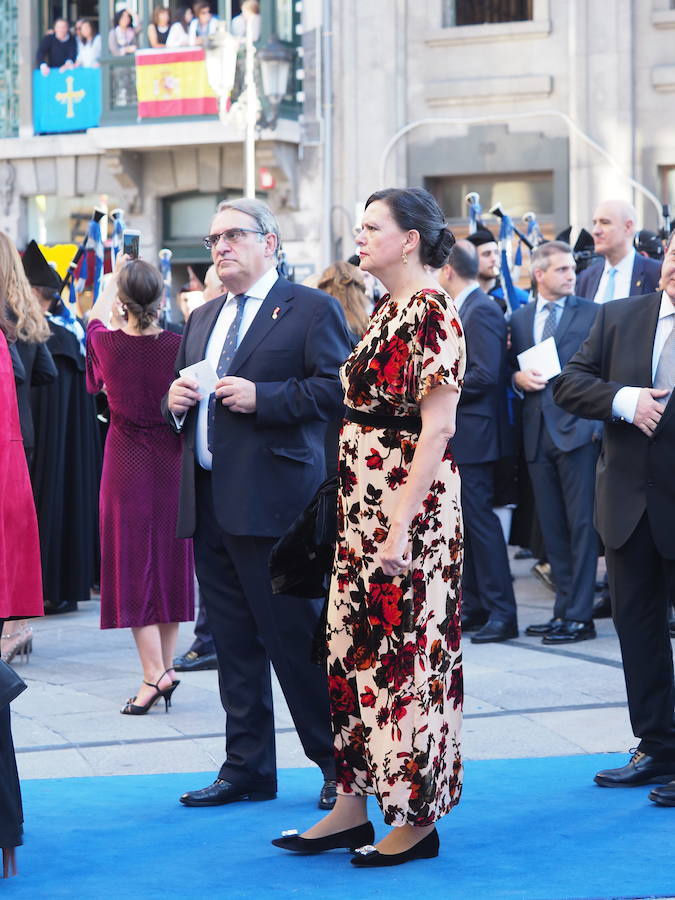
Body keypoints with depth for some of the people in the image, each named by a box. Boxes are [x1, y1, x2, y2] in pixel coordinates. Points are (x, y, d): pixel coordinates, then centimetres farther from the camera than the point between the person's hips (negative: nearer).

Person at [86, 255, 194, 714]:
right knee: (170, 559, 12)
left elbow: (96, 316, 14)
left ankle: (154, 673, -11)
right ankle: (167, 665, 19)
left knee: (133, 561, -1)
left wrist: (115, 275, 27)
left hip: (127, 464, -2)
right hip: (172, 462, 2)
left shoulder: (107, 342, -10)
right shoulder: (178, 345, -10)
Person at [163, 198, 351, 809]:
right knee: (233, 642, 10)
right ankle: (248, 768, 18)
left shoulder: (312, 310, -2)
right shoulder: (203, 319, 21)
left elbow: (340, 388, -12)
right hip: (209, 503, 7)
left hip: (273, 501, -7)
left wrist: (261, 397, -18)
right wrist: (175, 401, 4)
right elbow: (180, 398, 27)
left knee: (295, 635, -6)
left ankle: (340, 761, 7)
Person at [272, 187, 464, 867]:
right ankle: (352, 805, 18)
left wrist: (400, 526, -22)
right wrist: (361, 516, 15)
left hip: (410, 504, -9)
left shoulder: (431, 313, -14)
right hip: (364, 504, 9)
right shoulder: (386, 311, 14)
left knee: (406, 653, -2)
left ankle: (417, 820, 7)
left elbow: (436, 429, -19)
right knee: (353, 650, 10)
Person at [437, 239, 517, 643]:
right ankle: (474, 606, 19)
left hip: (473, 433, -10)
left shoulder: (482, 310, -15)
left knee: (480, 519, -9)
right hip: (456, 436, 10)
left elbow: (485, 375, -23)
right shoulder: (463, 309, 15)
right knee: (464, 520, 13)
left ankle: (502, 612, -7)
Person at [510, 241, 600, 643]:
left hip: (578, 430, -5)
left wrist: (599, 423, -10)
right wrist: (519, 377, -3)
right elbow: (511, 369, 20)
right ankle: (565, 608, 17)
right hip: (538, 432, 5)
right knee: (553, 528, 9)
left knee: (581, 524, -5)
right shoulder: (520, 319, 14)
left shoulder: (592, 313, 1)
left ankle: (579, 616, -3)